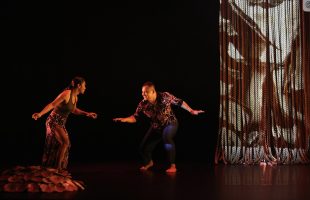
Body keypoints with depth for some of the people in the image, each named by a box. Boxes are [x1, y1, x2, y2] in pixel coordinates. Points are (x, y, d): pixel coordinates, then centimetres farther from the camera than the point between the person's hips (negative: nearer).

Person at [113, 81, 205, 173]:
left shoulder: (165, 96, -23)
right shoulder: (143, 104, -16)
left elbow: (179, 102, -12)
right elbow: (135, 117, -12)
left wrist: (191, 111, -11)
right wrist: (125, 119, -30)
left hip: (170, 123, -4)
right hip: (156, 127, 4)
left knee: (166, 137, -37)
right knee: (144, 148, 1)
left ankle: (173, 166, -26)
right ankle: (149, 162, 40)